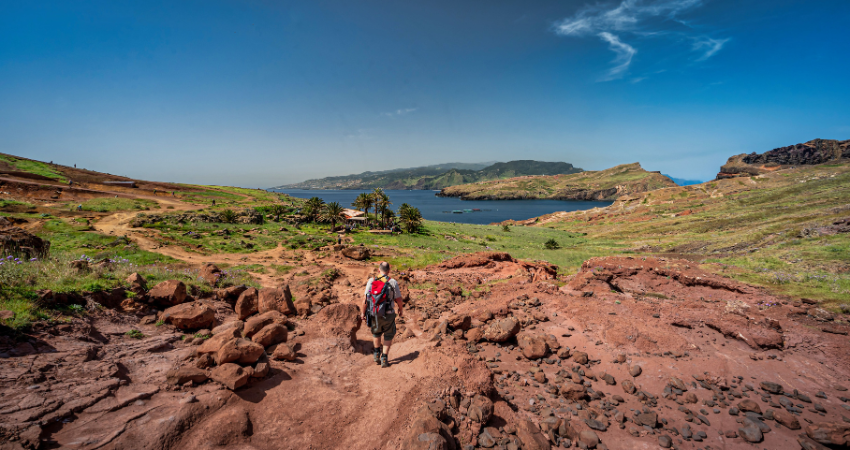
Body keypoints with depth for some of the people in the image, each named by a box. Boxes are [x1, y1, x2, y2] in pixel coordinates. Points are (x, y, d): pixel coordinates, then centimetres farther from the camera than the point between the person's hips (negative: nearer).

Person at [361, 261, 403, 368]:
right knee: (388, 336, 19)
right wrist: (401, 310, 15)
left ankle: (376, 354, 33)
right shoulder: (393, 282, -10)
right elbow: (398, 300, -4)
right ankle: (384, 359, 17)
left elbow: (366, 299, -2)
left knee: (376, 333, 29)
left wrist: (362, 313, 10)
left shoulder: (371, 281, -5)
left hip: (374, 315, 2)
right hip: (388, 315, -2)